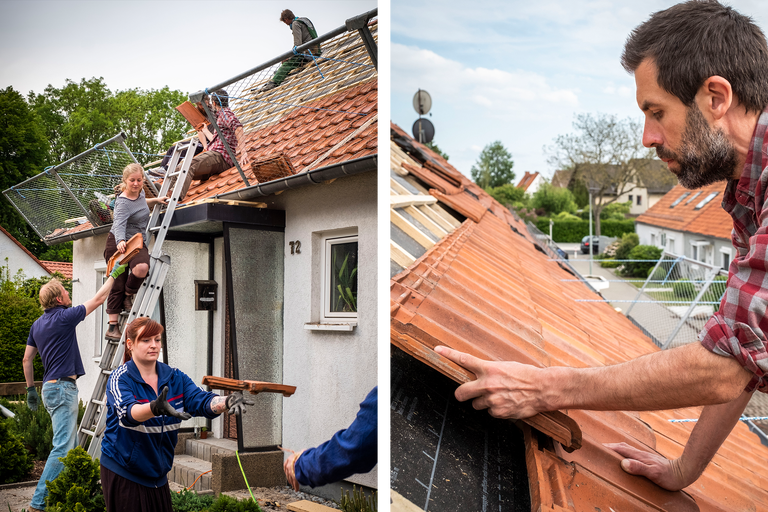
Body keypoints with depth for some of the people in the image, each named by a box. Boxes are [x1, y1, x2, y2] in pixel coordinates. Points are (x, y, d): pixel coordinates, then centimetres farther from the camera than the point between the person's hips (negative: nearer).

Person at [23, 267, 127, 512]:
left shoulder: (38, 324, 12)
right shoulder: (64, 317, -12)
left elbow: (27, 359, 17)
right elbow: (98, 299, -3)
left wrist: (31, 388, 24)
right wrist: (113, 274, 8)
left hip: (51, 387, 10)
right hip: (62, 388, -10)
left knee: (71, 445, 16)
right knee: (62, 448, -12)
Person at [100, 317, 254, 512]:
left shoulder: (175, 377, 3)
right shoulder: (121, 378, -12)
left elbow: (201, 401, -13)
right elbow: (127, 412, -31)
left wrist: (225, 402, -35)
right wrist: (156, 408, -52)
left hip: (158, 472, 5)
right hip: (123, 473, -5)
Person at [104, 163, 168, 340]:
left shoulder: (140, 192, 5)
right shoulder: (123, 202, -19)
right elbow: (119, 224, -35)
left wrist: (155, 200, 24)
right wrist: (120, 241, -52)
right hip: (118, 244, -5)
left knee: (142, 268, -28)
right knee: (117, 286, -4)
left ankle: (128, 296, 0)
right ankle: (112, 326, 5)